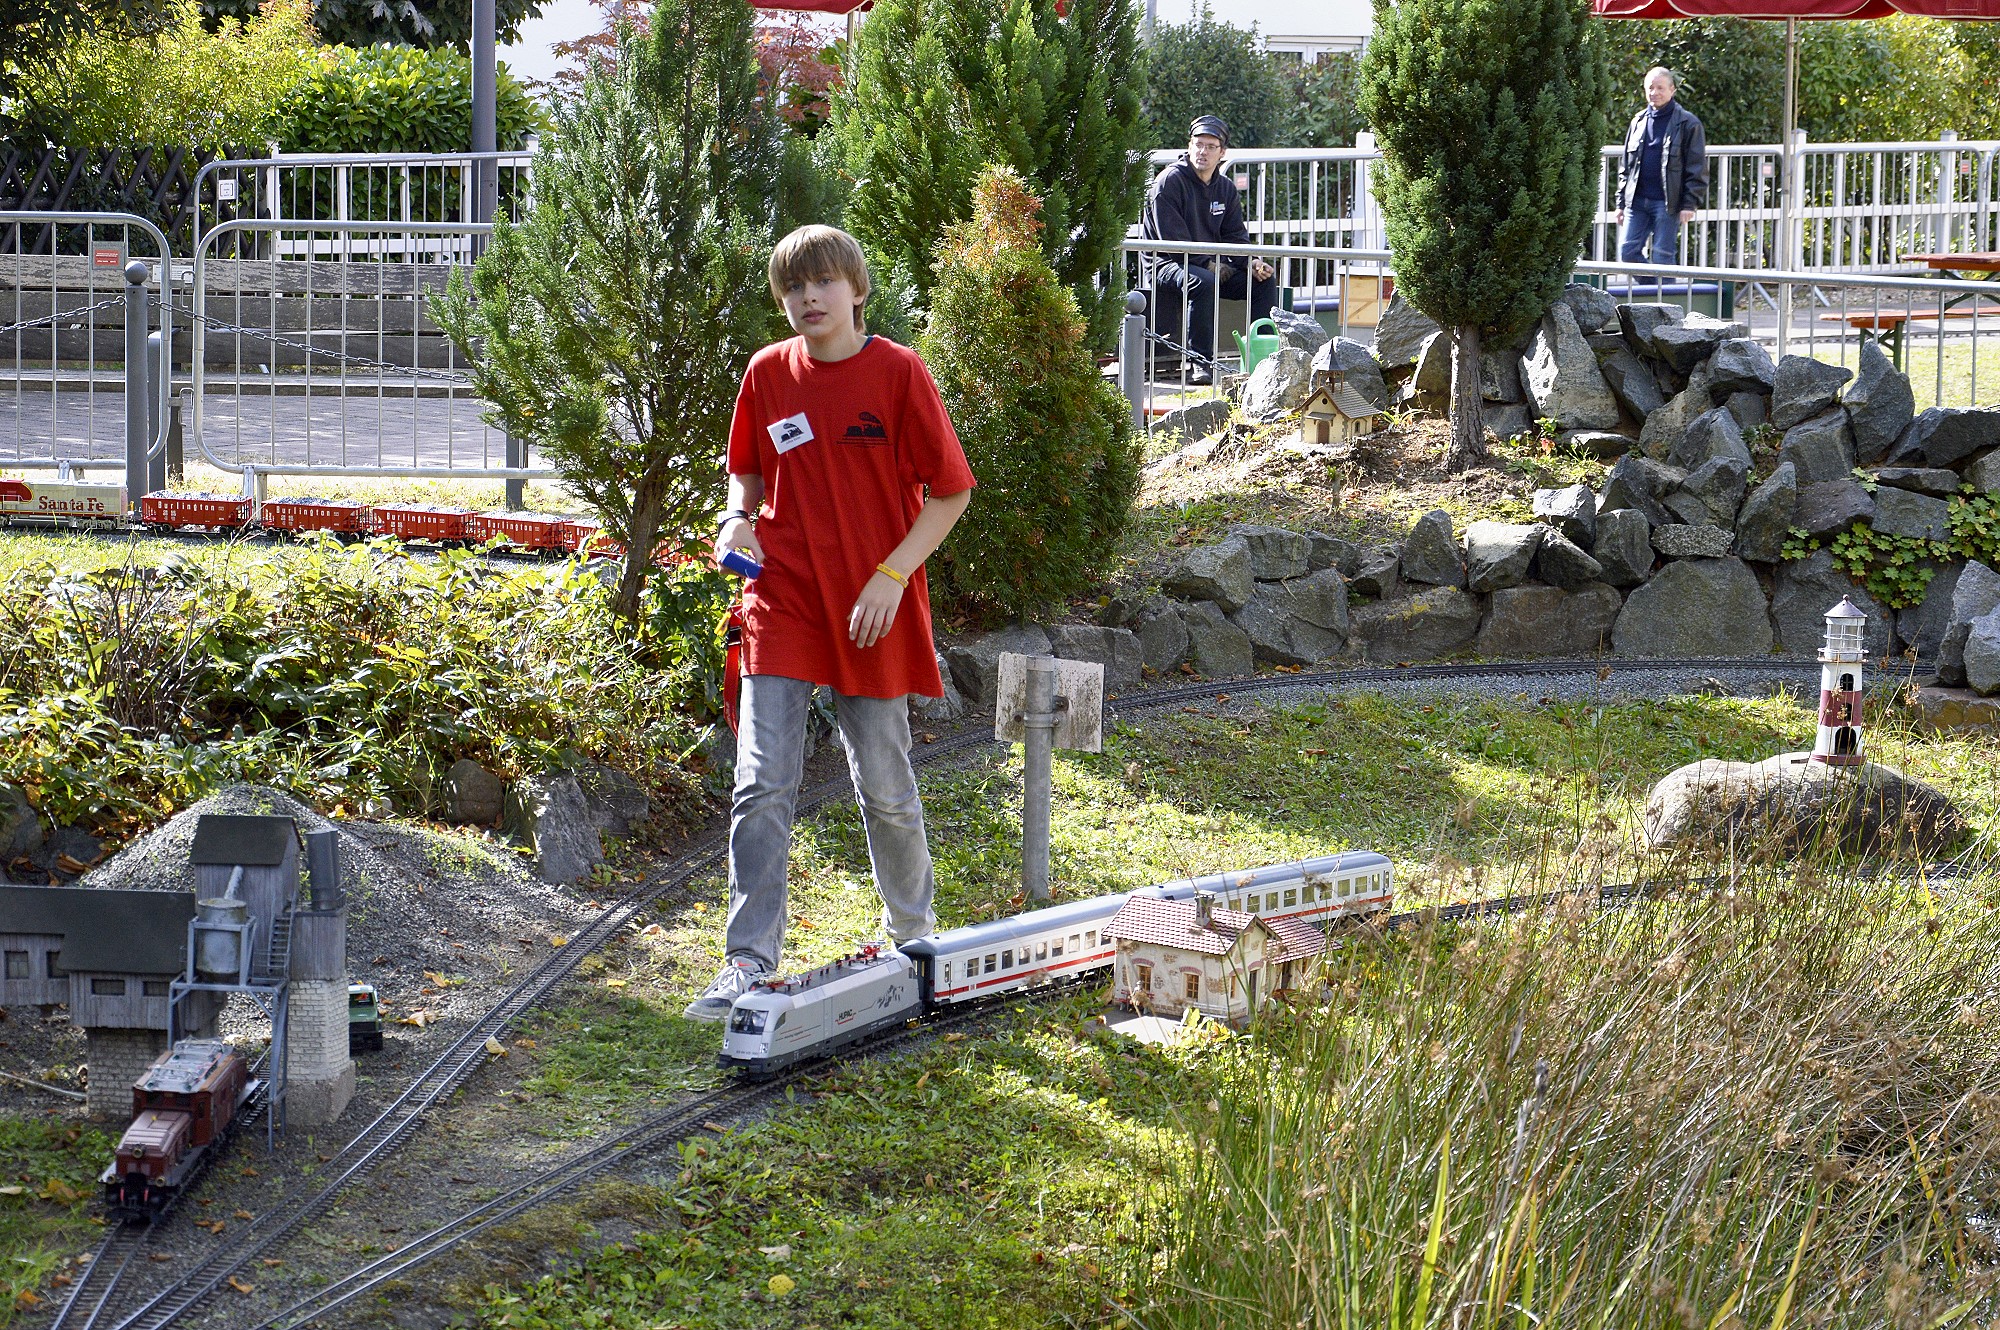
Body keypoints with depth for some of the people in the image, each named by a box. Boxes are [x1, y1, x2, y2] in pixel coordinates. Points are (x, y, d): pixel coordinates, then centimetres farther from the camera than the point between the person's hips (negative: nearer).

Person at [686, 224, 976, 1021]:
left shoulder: (898, 372, -6)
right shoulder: (767, 374, 4)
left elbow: (951, 492, -4)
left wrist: (892, 575, -13)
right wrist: (738, 519, -3)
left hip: (872, 612, -2)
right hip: (782, 604, 2)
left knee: (885, 788, 10)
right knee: (762, 788, -7)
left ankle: (912, 932, 33)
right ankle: (749, 961, -4)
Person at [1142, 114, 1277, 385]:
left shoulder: (1225, 188, 11)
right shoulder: (1169, 182, -11)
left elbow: (1235, 235, 10)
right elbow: (1172, 240, -17)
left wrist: (1251, 263, -11)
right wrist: (1209, 264, -19)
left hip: (1214, 265, 7)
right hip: (1169, 263, -7)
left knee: (1265, 278, -8)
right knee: (1204, 282, -38)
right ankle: (1200, 363, -34)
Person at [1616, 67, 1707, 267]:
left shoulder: (1687, 123, -2)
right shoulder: (1638, 121, 14)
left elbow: (1697, 169, -5)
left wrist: (1689, 204, -11)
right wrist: (1621, 202, 13)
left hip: (1667, 203, -5)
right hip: (1637, 201, 5)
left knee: (1663, 257, -2)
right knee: (1627, 251, 0)